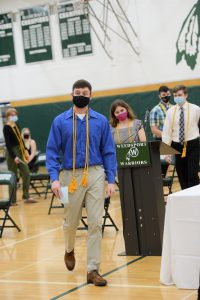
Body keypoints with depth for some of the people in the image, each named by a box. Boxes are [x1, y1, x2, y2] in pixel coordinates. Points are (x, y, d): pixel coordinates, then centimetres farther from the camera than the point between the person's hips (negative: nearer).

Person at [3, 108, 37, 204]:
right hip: (12, 153, -7)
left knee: (26, 173, 3)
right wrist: (14, 156, -23)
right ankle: (12, 200, 7)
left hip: (20, 151, 7)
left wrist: (25, 151, 13)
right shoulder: (6, 128, -12)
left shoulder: (16, 126, 10)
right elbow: (8, 143, -18)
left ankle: (26, 196, 11)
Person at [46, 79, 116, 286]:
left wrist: (111, 180, 0)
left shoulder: (101, 121, 4)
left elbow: (109, 151, 6)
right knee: (70, 222, 13)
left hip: (95, 174, 0)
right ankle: (69, 250, 44)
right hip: (71, 176, 0)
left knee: (95, 223, -4)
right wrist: (54, 178, -9)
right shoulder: (60, 121, 2)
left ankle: (92, 270, 2)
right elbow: (52, 151, 1)